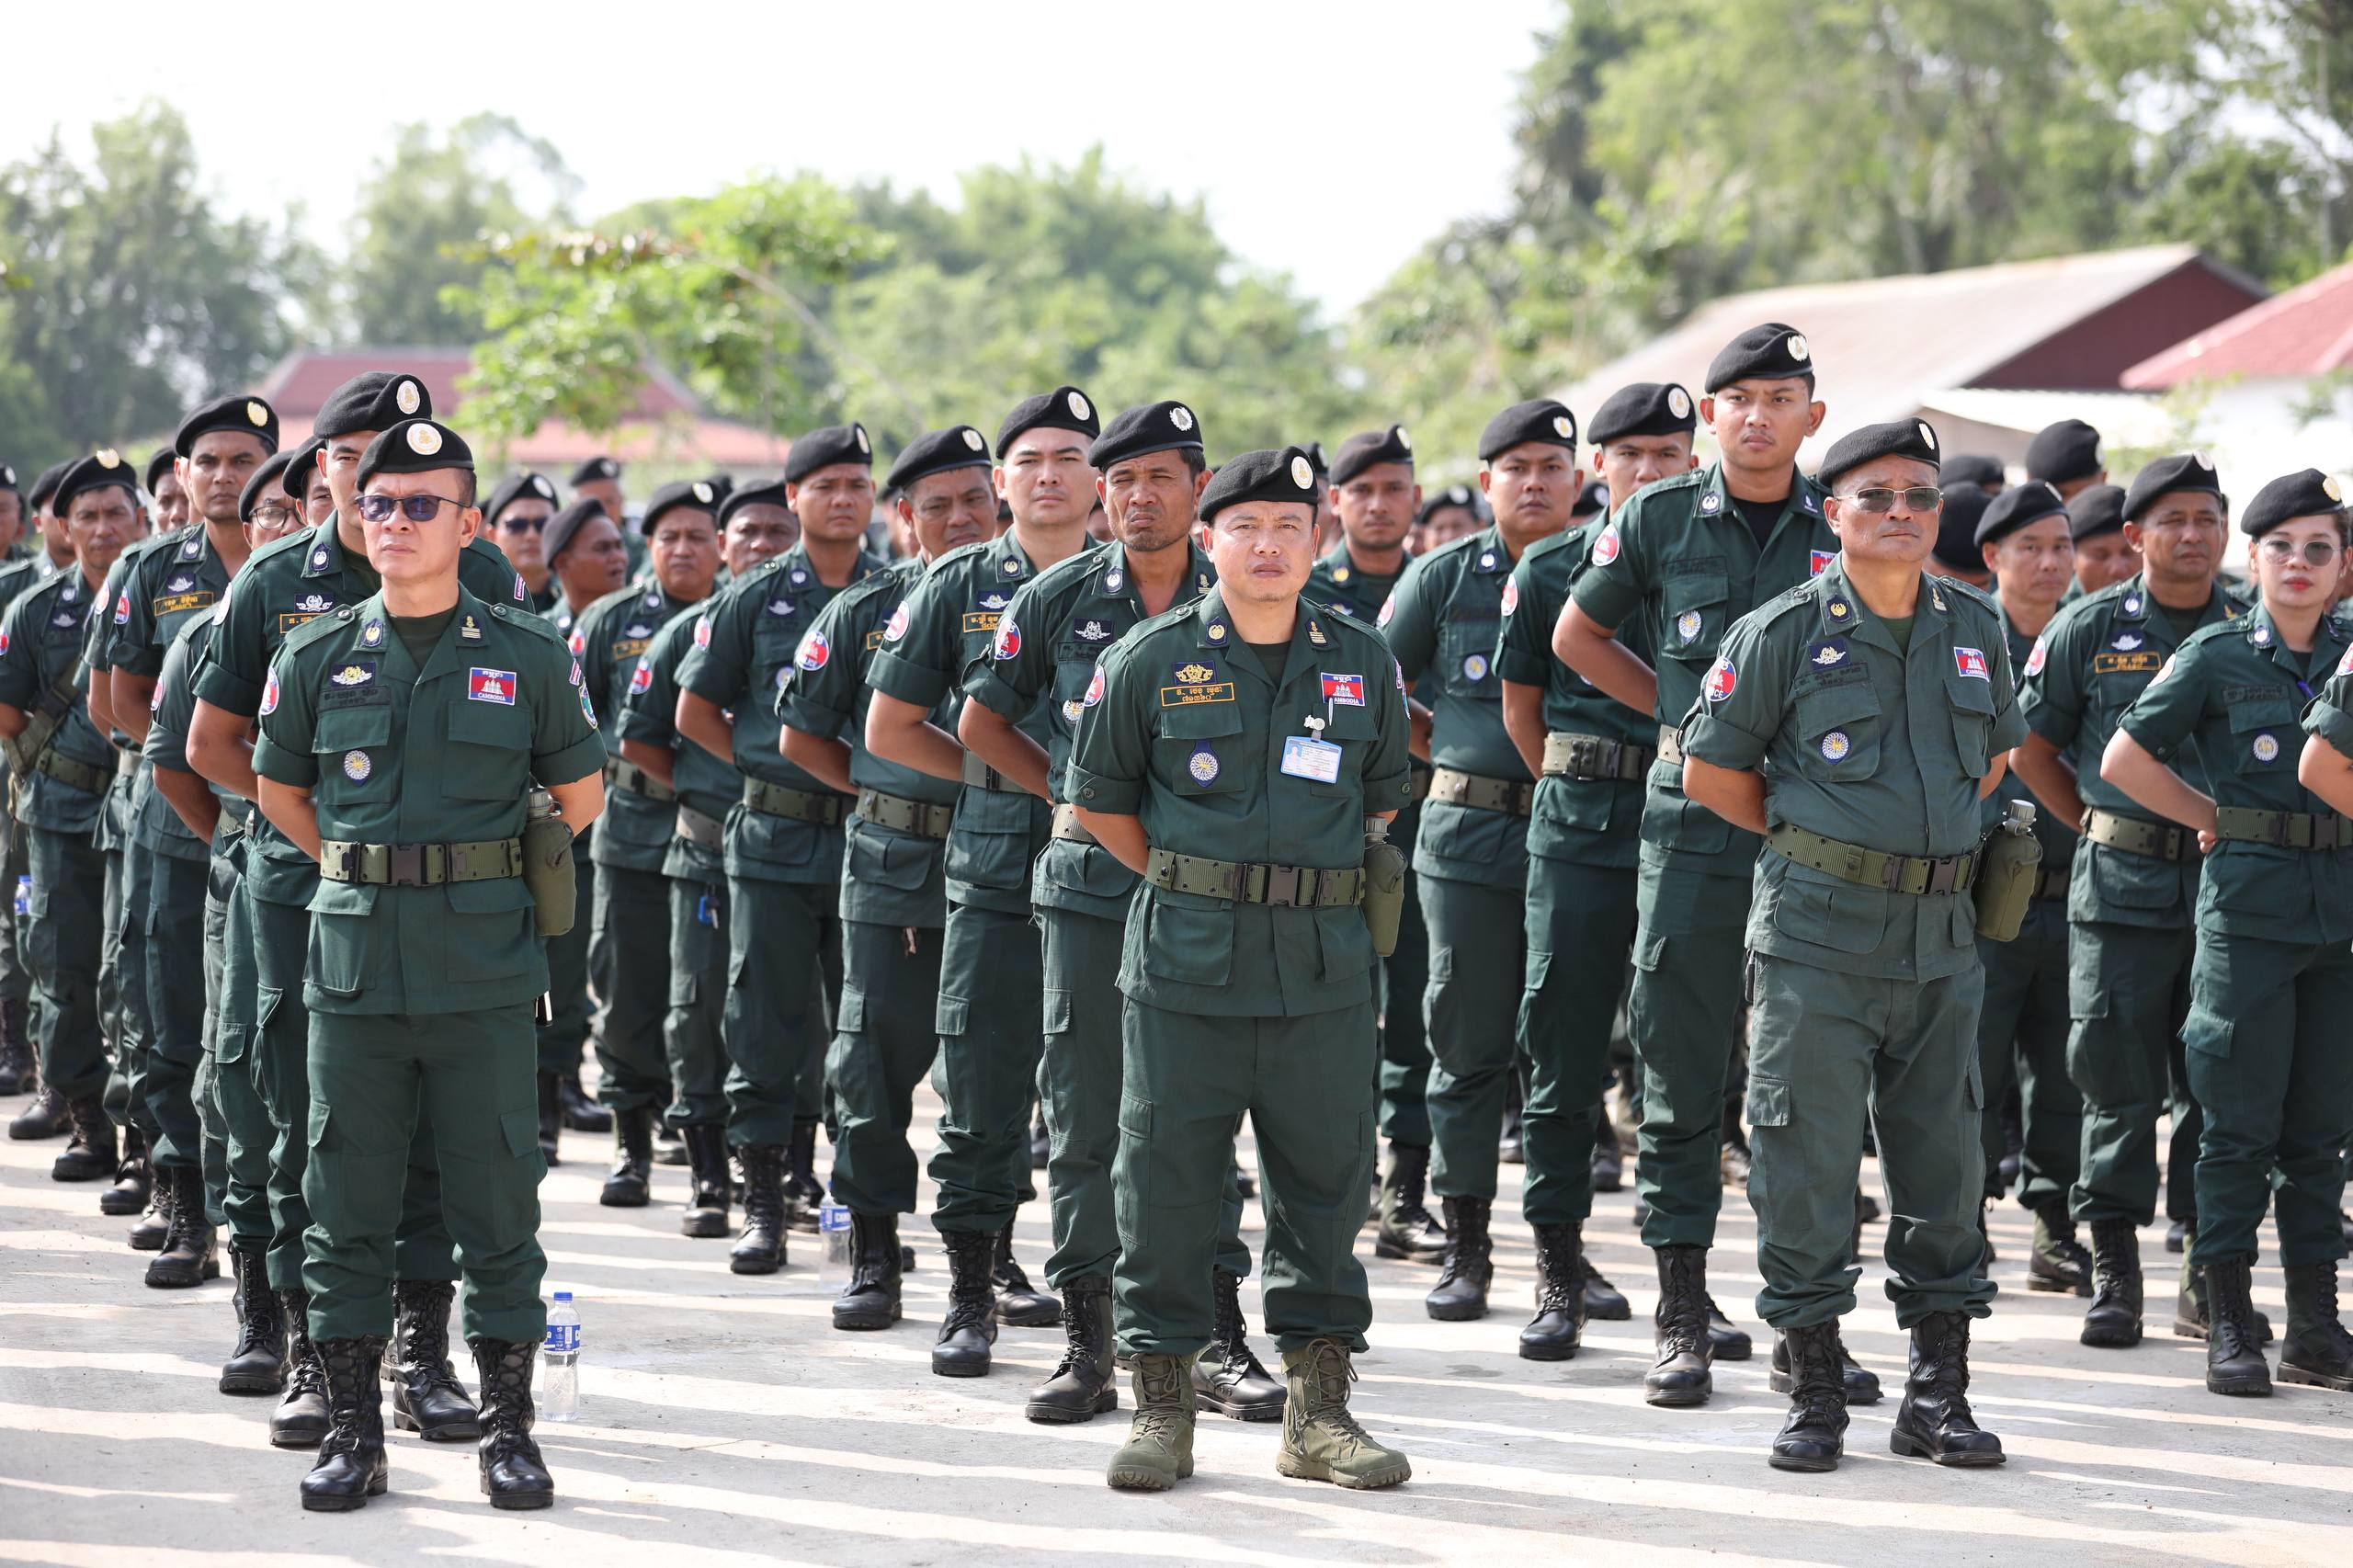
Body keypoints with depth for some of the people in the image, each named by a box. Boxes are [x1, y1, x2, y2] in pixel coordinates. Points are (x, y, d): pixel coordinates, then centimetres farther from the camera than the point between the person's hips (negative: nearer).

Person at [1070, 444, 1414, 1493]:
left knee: (1325, 1179, 5)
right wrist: (1191, 886, 4)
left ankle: (1317, 1406, 15)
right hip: (1185, 964, -2)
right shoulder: (1151, 660, 1)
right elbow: (1098, 800, 7)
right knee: (1167, 1178, 0)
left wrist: (1327, 885, 11)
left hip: (1325, 966, 2)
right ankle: (1161, 1402, 9)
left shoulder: (1362, 662, 8)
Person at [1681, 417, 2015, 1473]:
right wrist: (1817, 841, 4)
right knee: (1807, 1159, -2)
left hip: (1941, 936, 4)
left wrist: (1930, 834, 14)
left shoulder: (1974, 631, 9)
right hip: (1817, 933, -4)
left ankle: (1938, 1396, 16)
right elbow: (1712, 770, 1)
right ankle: (1815, 1394, 7)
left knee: (1943, 1160, 7)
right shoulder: (1784, 631, -4)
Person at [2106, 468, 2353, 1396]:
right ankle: (2228, 1327, 4)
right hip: (2248, 902, -3)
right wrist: (2217, 819, 4)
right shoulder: (2217, 655, 1)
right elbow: (2124, 760, 3)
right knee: (2240, 1123, -2)